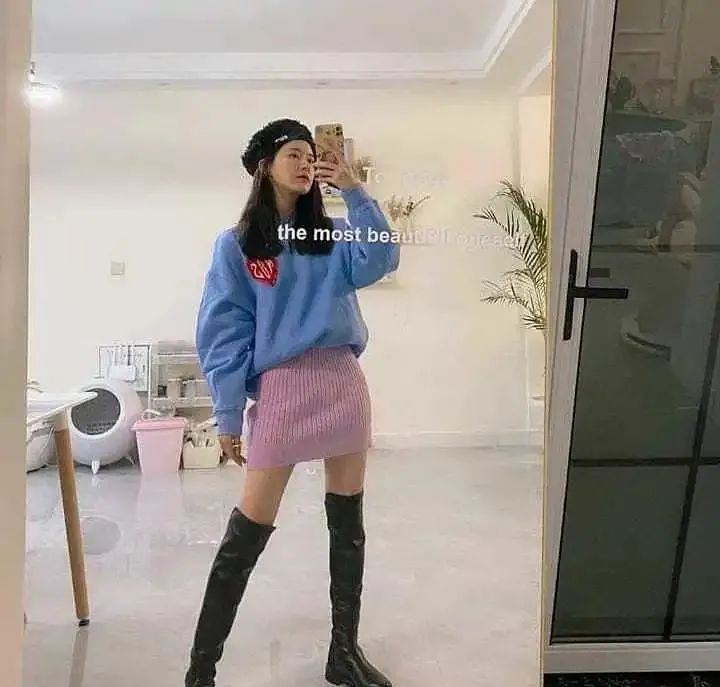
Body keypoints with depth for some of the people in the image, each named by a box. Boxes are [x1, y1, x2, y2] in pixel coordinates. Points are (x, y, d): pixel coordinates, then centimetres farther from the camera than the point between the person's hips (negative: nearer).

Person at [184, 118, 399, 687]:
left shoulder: (332, 236, 13)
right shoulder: (236, 244, 3)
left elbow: (381, 261, -7)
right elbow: (223, 333, -3)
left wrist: (354, 191, -10)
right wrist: (228, 414, -8)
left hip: (343, 382, 4)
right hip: (280, 388, -4)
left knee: (349, 524, 10)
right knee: (249, 532, -2)